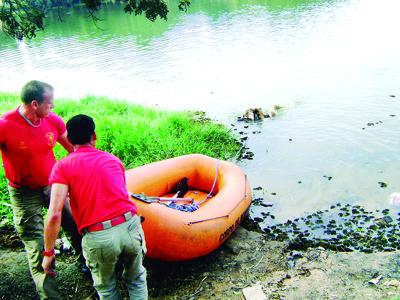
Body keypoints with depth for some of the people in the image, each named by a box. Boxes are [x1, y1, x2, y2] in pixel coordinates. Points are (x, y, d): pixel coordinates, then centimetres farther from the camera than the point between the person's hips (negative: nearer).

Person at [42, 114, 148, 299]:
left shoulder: (63, 166, 3)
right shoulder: (113, 159, 15)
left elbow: (54, 214, -7)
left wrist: (48, 253, 3)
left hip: (98, 237, -2)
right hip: (130, 226, 3)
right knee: (136, 280, 28)